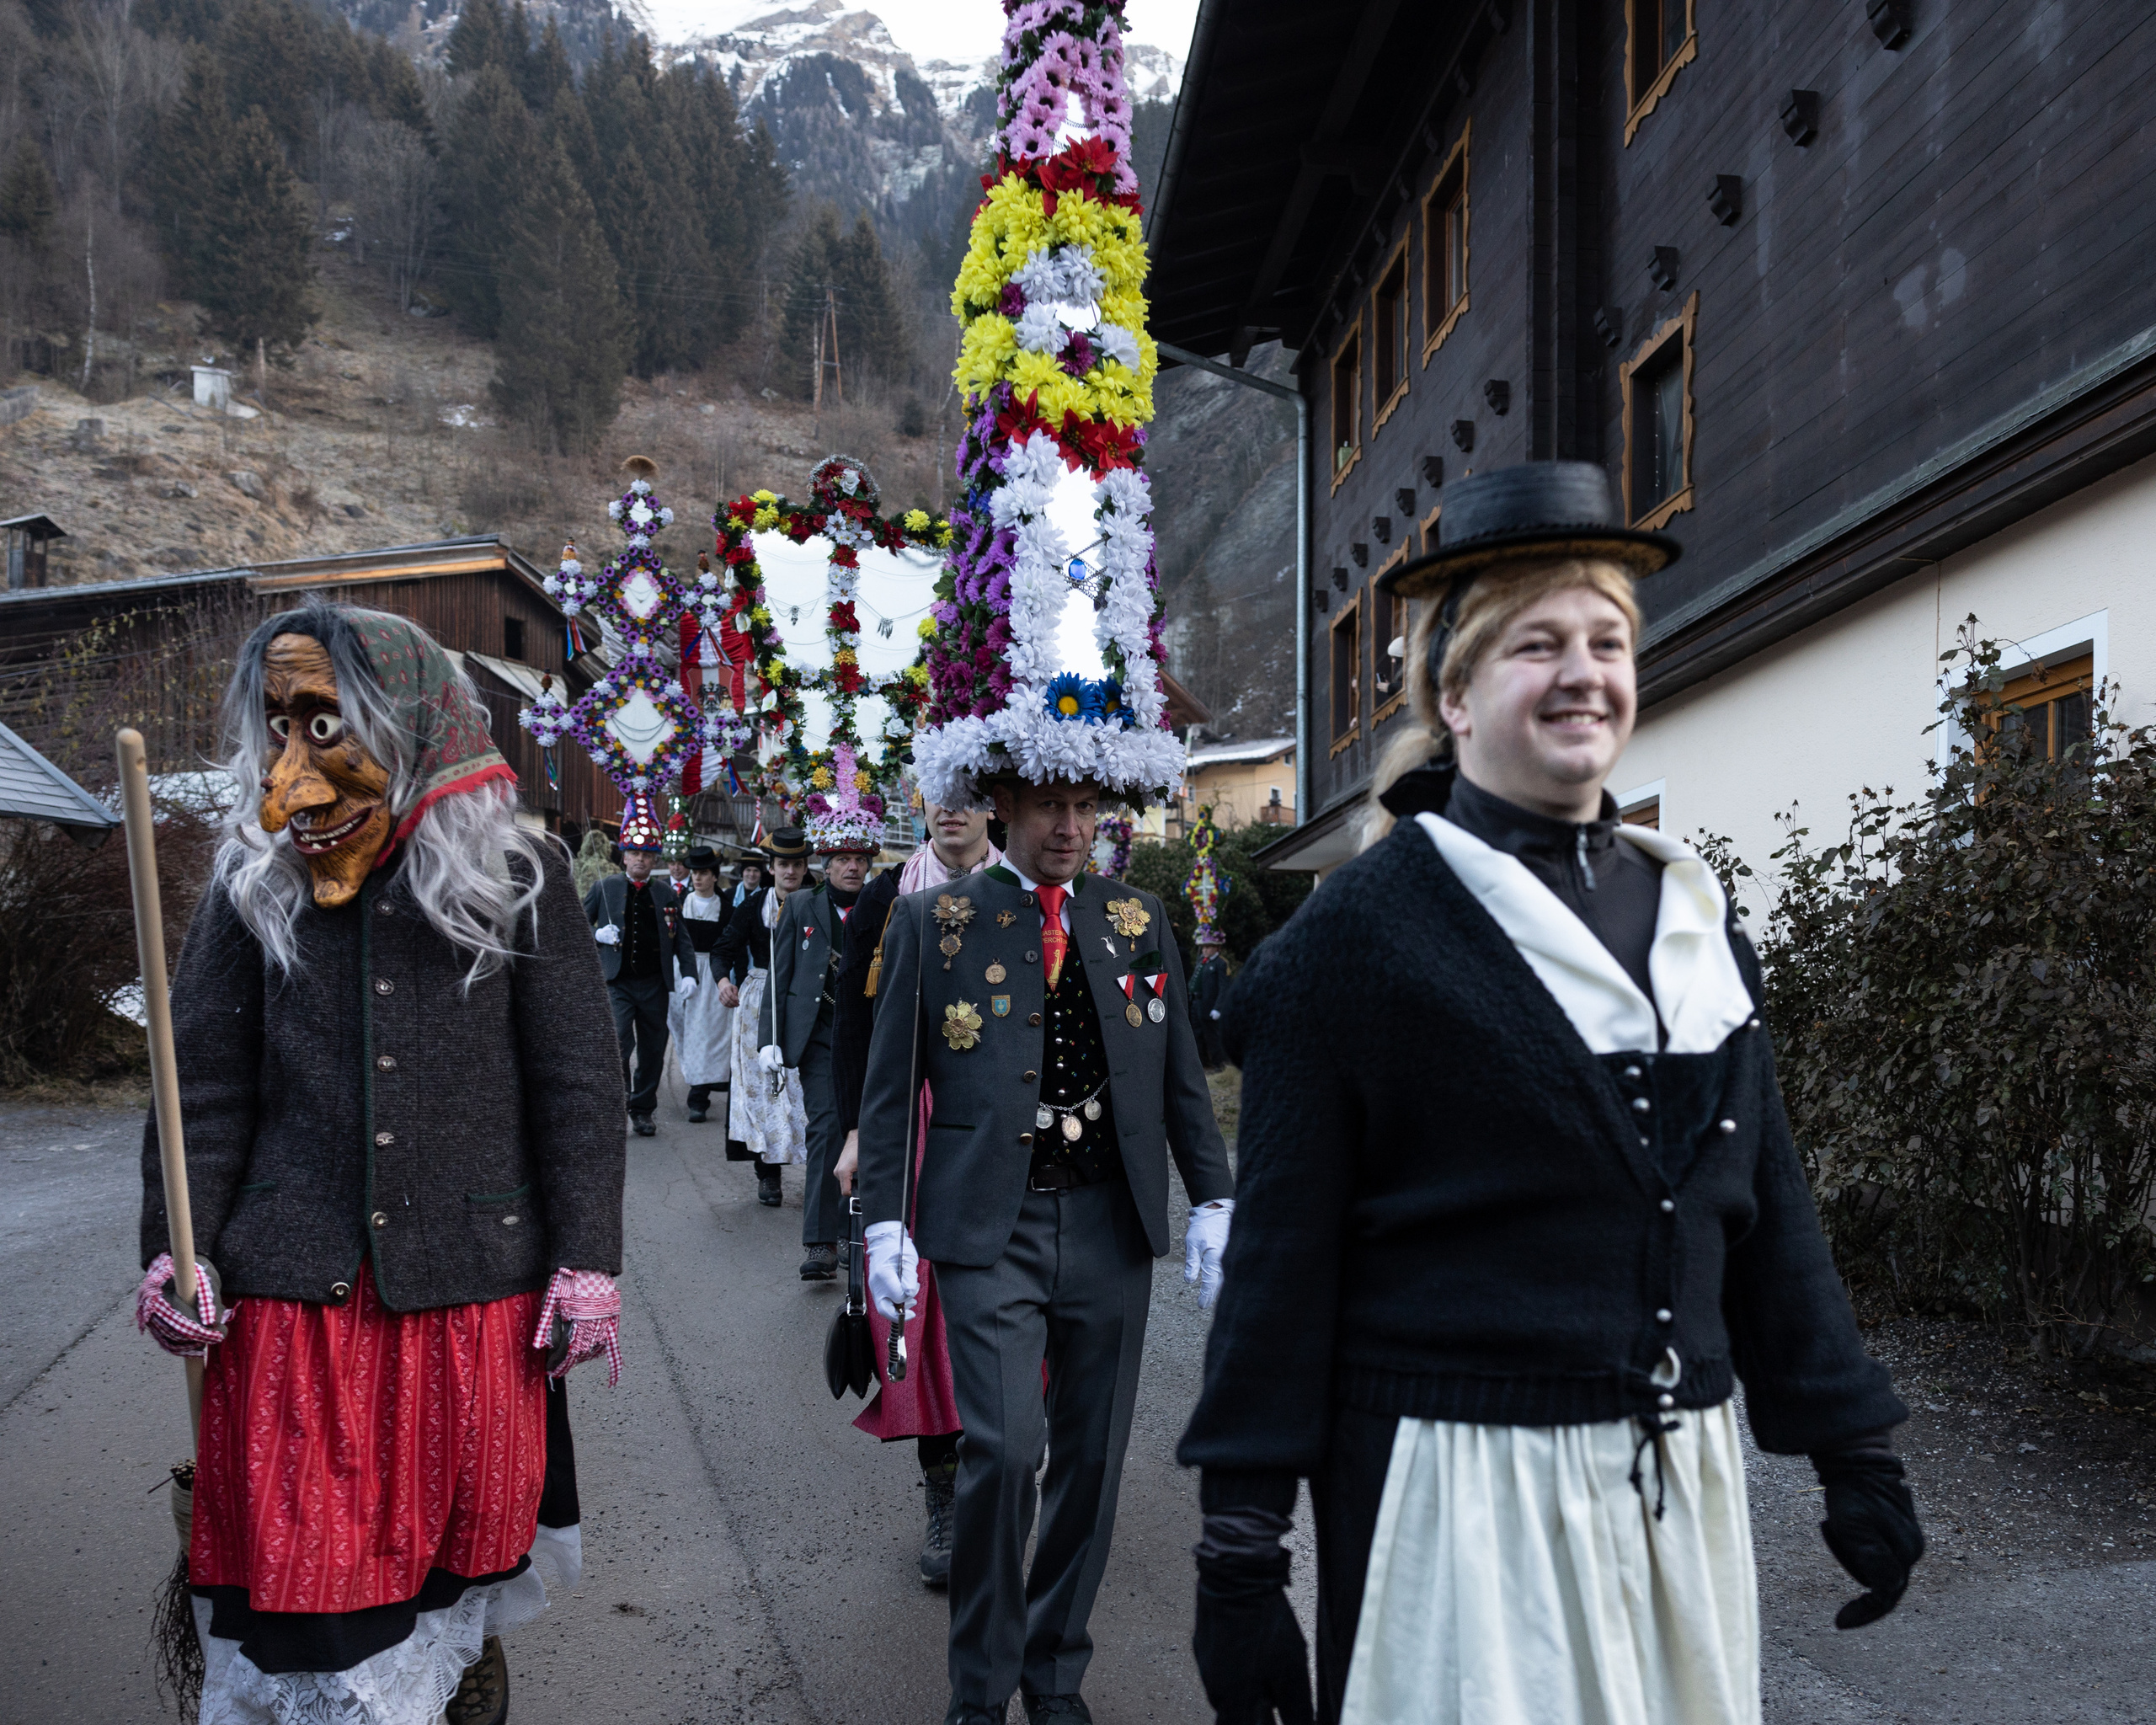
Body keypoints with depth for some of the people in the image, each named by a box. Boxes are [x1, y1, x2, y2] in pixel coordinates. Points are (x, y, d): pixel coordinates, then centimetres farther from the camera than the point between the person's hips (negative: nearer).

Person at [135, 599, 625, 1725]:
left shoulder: (518, 875, -1)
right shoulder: (255, 881, 6)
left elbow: (579, 1086, -2)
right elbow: (205, 1081, 7)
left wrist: (587, 1262, -6)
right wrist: (176, 1248, -3)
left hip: (471, 1282, -1)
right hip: (293, 1292, 2)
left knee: (461, 1533, 14)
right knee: (302, 1551, 6)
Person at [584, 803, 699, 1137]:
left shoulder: (666, 894, 8)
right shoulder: (605, 888, 3)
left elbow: (681, 938, 8)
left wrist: (688, 973, -5)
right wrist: (598, 935, -10)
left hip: (654, 984, 2)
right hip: (616, 982, -2)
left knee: (652, 1050, 8)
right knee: (618, 1044, -15)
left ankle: (642, 1110, 22)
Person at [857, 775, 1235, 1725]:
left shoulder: (1139, 918, 9)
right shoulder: (932, 919, 2)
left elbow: (1181, 1076, 12)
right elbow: (889, 1085, 3)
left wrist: (1212, 1202, 7)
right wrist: (884, 1221, -4)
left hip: (1112, 1221, 3)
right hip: (990, 1223, -3)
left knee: (1091, 1455, 9)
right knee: (1002, 1448, -11)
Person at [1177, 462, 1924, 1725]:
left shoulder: (1694, 913, 8)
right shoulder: (1357, 934, -9)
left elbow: (1769, 1203, 12)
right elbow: (1283, 1260, -10)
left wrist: (1853, 1445, 11)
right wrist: (1241, 1552, -9)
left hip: (1685, 1475, 6)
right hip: (1462, 1489, -5)